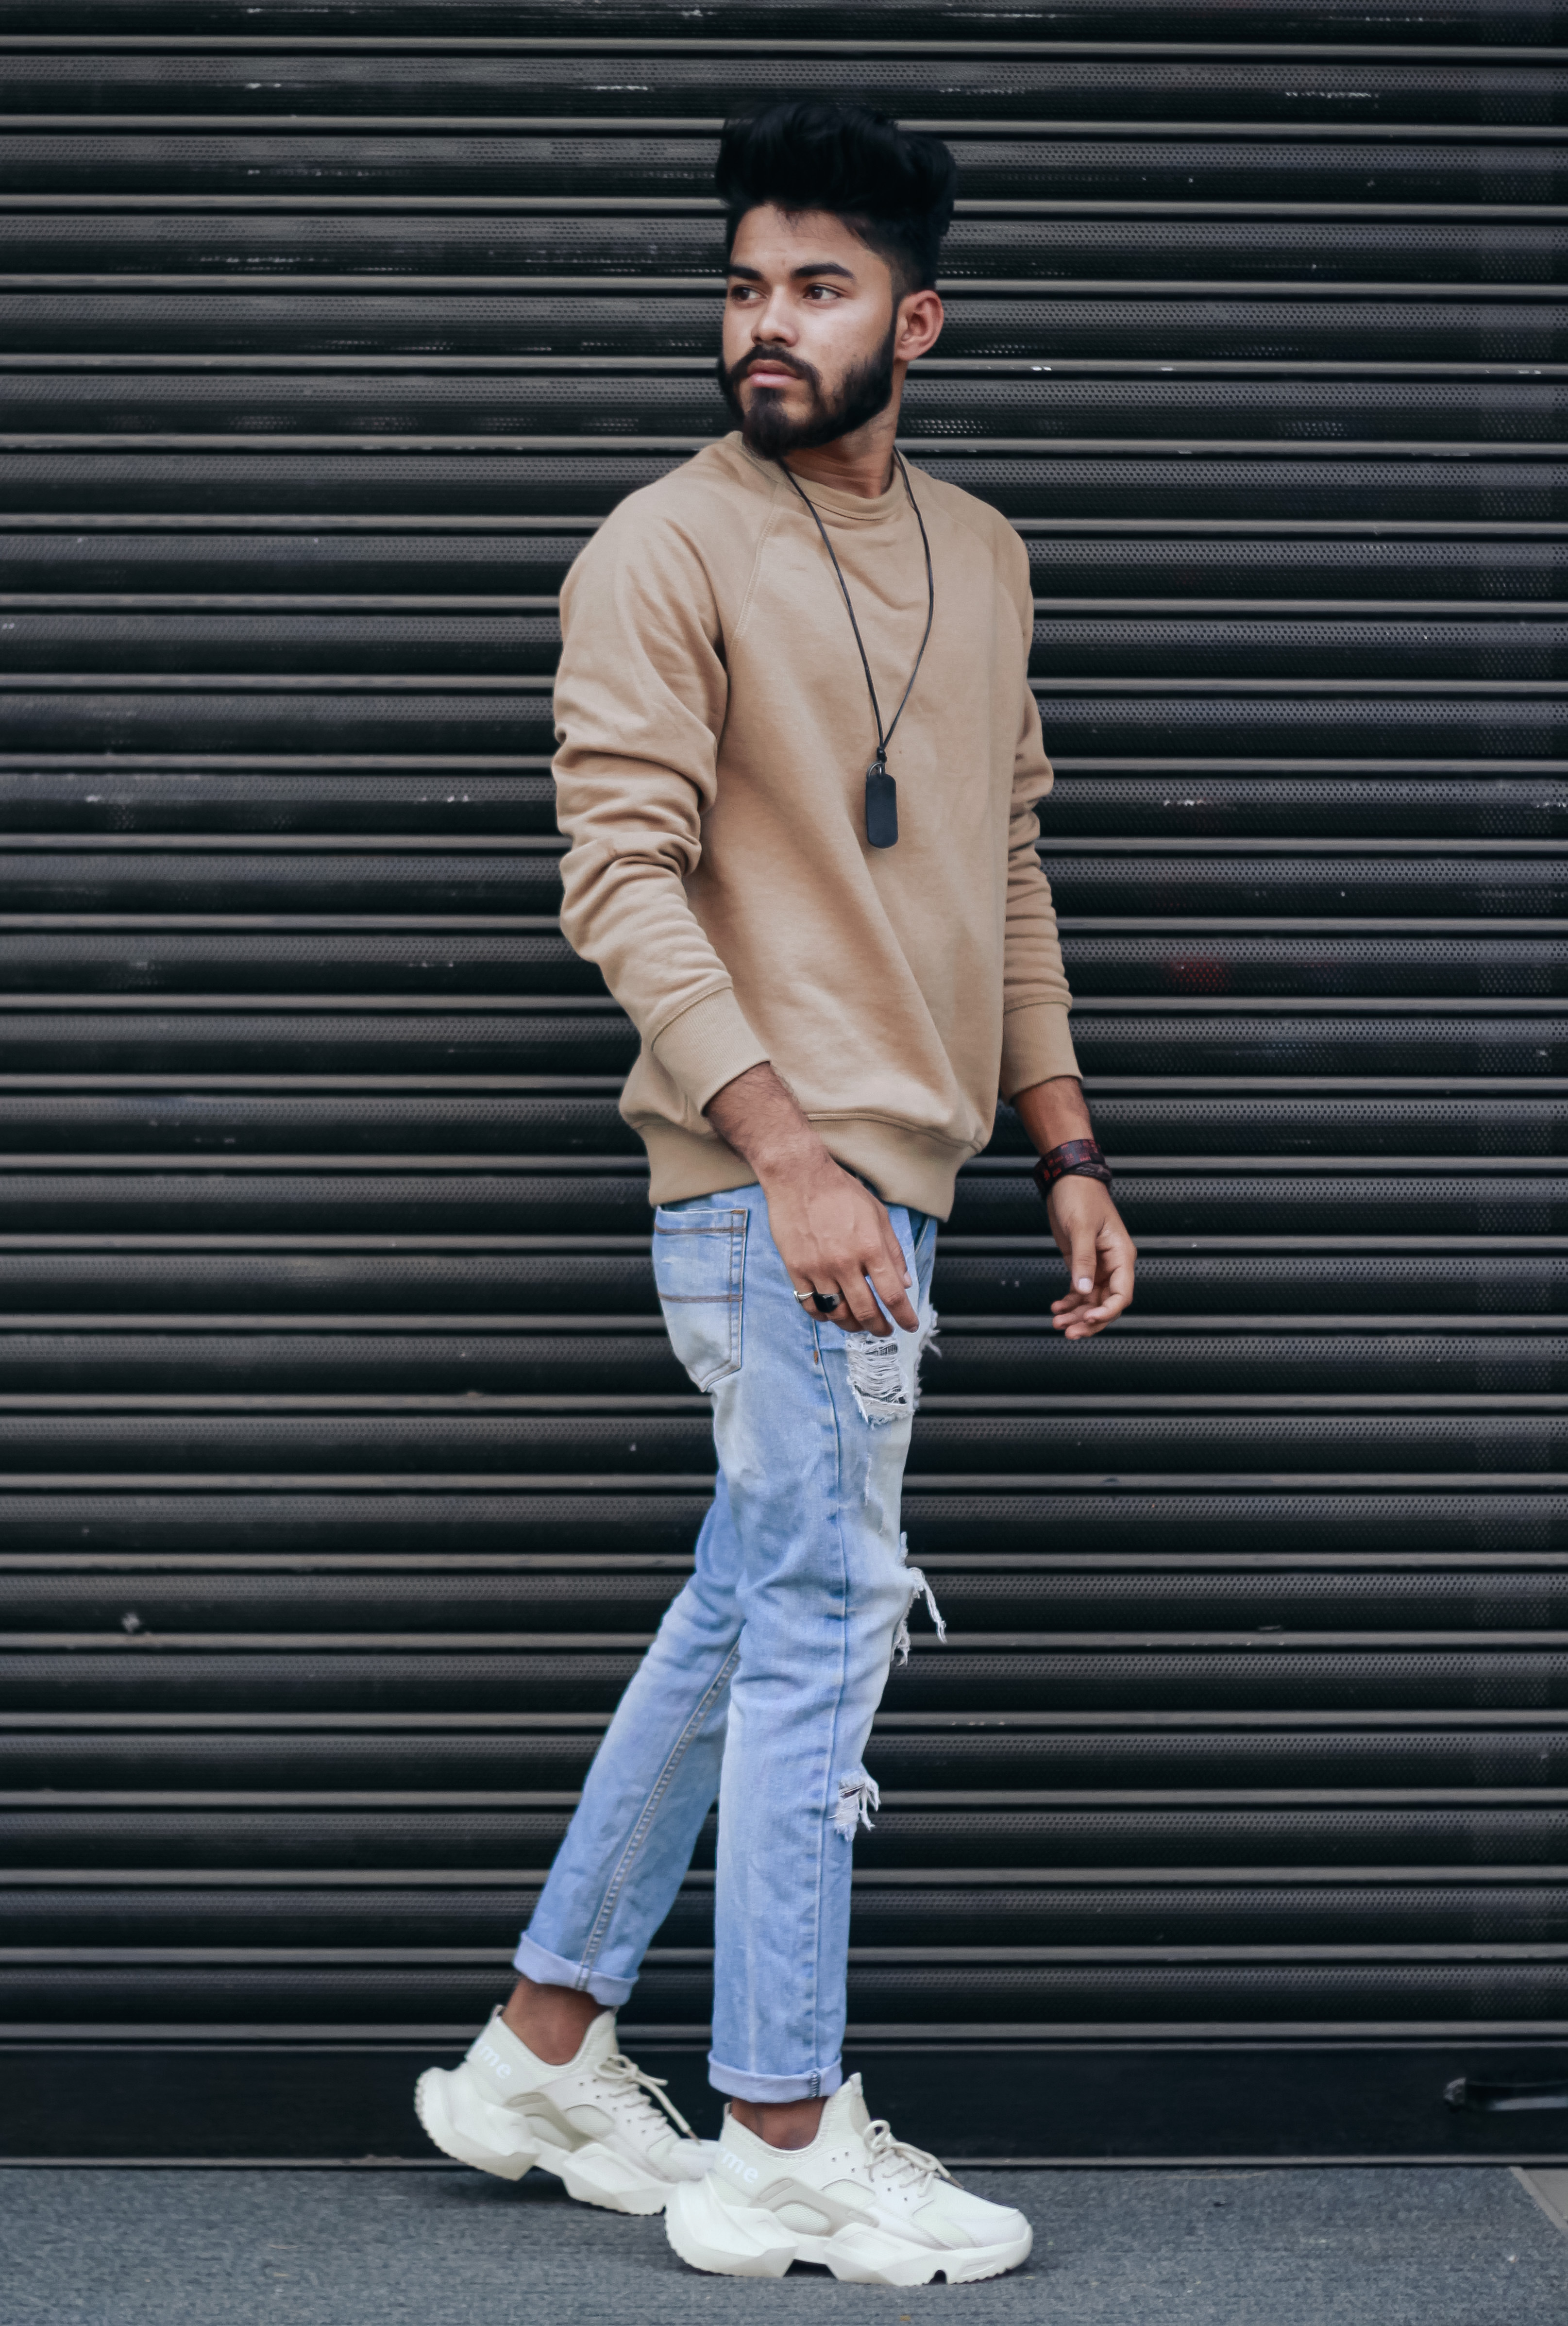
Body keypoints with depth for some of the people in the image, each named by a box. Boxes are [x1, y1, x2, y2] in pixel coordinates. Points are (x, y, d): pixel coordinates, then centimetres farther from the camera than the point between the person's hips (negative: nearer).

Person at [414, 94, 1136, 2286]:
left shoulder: (982, 557, 15)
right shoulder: (668, 550, -8)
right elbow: (623, 875, -15)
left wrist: (1068, 1149, 15)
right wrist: (790, 1153, -23)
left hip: (890, 1173, 8)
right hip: (771, 1173, -8)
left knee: (750, 1608, 13)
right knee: (825, 1614, -4)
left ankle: (545, 2054, 25)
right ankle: (785, 2151, 7)